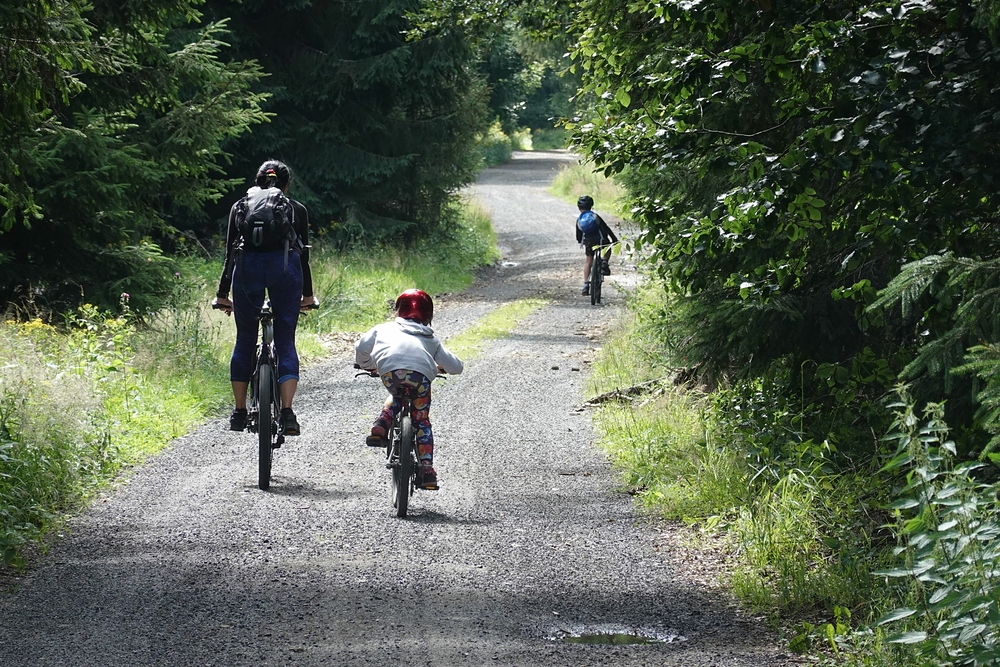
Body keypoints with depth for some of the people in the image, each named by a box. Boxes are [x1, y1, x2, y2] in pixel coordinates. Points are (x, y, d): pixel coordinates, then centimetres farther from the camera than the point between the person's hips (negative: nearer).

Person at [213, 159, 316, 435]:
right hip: (284, 267, -1)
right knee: (286, 342, 2)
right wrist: (308, 294, 32)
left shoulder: (240, 206, 24)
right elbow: (303, 255, 21)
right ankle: (287, 413, -11)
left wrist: (222, 294, 26)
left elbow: (230, 252, 21)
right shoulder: (297, 209, 21)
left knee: (244, 341, 13)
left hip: (247, 268, 1)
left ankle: (239, 412, 15)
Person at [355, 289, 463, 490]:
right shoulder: (430, 339, 36)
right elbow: (455, 366, 32)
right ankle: (426, 467, 6)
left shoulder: (385, 329, 33)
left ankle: (382, 424, 10)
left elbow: (361, 347, 25)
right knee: (422, 421, 18)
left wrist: (366, 365, 45)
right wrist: (439, 367, 54)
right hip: (421, 375, 0)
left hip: (390, 372, 0)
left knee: (396, 397, 35)